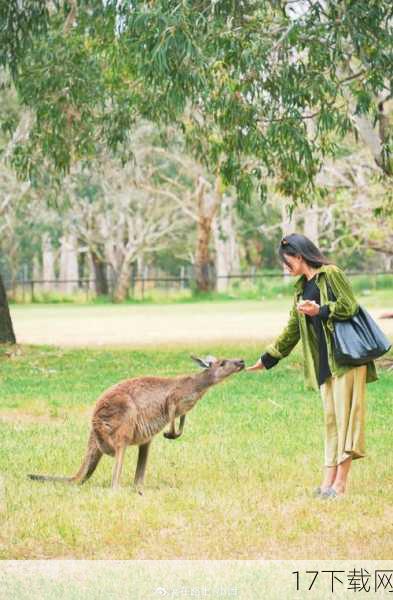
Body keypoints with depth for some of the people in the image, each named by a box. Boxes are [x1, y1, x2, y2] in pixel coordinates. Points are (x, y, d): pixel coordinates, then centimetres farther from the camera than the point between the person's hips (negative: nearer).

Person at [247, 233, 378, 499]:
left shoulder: (331, 274, -4)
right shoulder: (302, 288, 19)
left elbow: (350, 306, -11)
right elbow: (292, 329, 24)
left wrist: (320, 311, -22)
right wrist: (266, 359, 26)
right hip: (324, 360, 7)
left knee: (345, 413, -7)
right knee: (330, 417, 6)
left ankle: (341, 481, -7)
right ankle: (329, 479, 6)